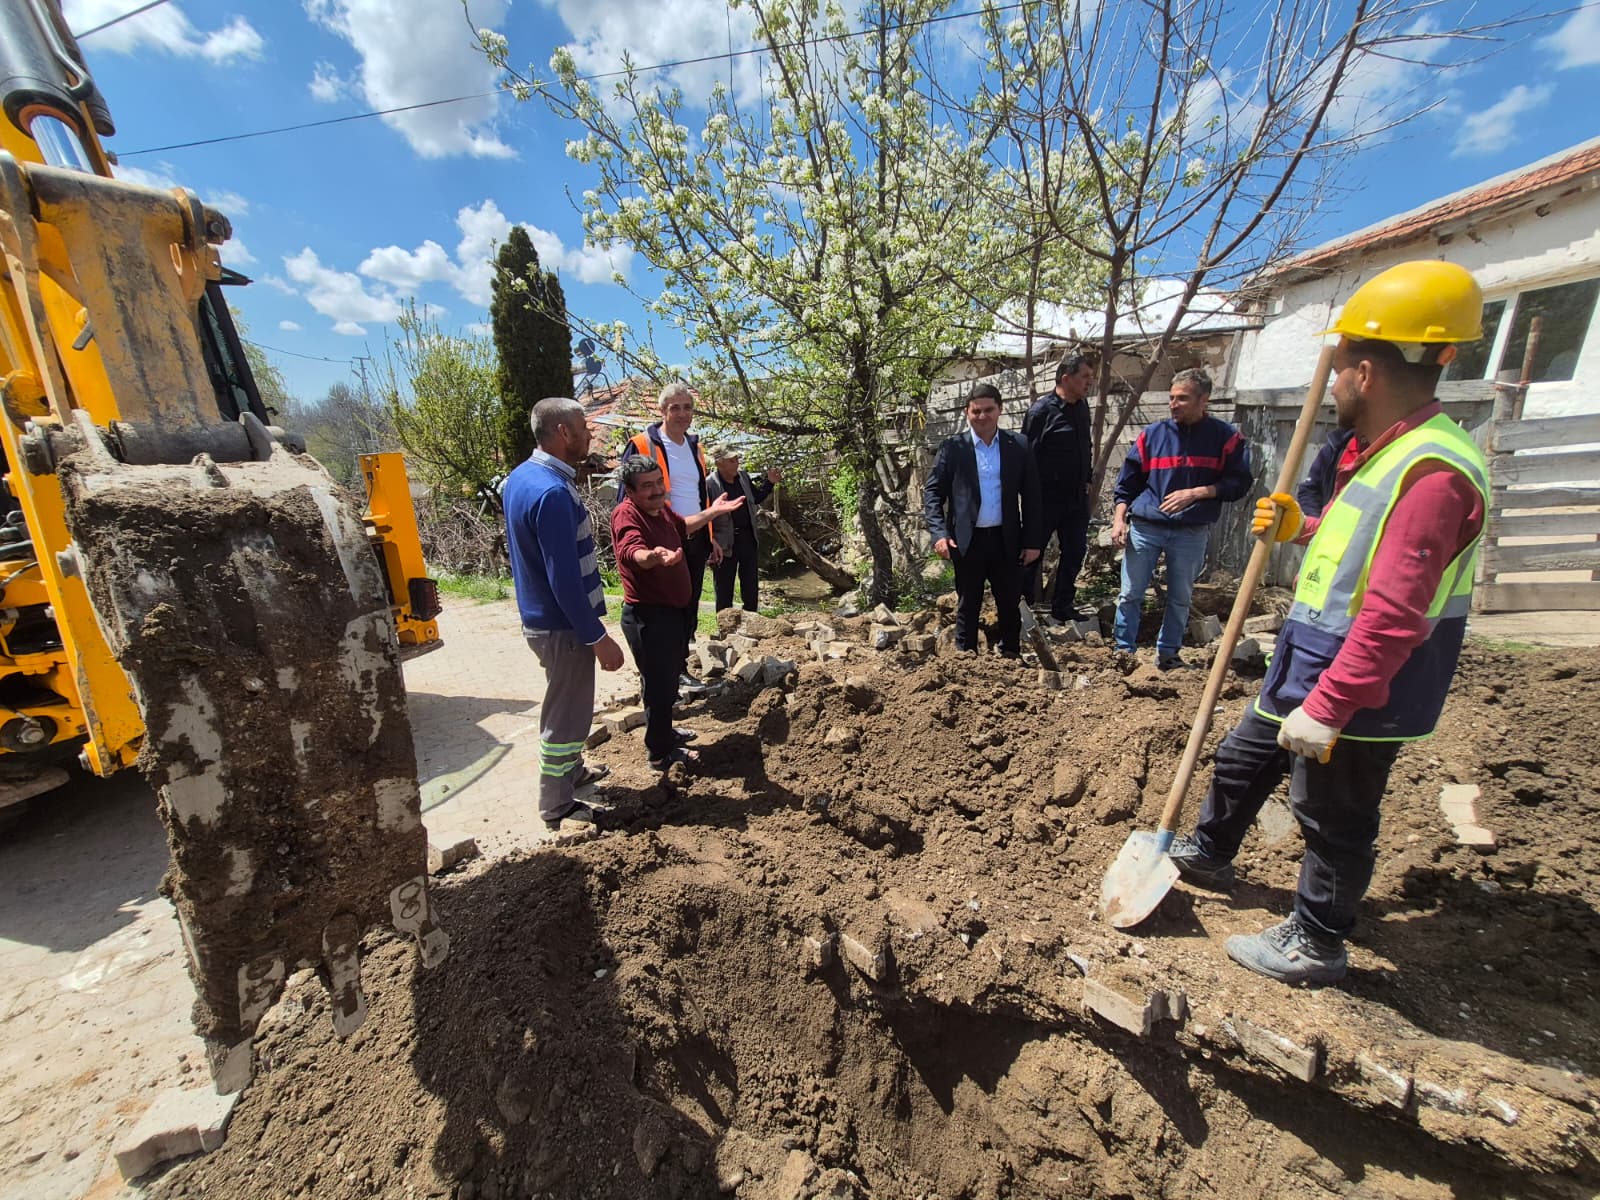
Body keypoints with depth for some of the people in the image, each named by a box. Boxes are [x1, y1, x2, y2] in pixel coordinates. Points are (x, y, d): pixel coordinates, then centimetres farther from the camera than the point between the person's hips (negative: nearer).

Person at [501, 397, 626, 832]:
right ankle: (557, 807, 24)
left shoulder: (520, 477, 6)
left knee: (564, 706, 25)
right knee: (566, 714, 6)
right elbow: (565, 580, -27)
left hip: (539, 616, 10)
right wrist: (599, 638, -22)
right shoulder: (553, 492, -26)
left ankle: (570, 771, 45)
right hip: (563, 625, -10)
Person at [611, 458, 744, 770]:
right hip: (648, 616, -10)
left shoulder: (661, 508, 5)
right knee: (659, 686, 1)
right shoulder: (626, 515, -23)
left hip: (674, 611, 10)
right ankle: (660, 753, 19)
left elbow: (682, 527, 29)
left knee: (669, 679, 24)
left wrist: (712, 512, 28)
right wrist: (653, 556, -66)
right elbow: (632, 552, -45)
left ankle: (663, 732, 44)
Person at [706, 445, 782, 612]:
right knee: (724, 591, 7)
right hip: (724, 544, -6)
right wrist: (711, 545, -23)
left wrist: (770, 482, 7)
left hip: (748, 538, 6)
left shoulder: (743, 476, 4)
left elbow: (756, 498, 20)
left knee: (751, 586, 17)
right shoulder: (709, 485, -16)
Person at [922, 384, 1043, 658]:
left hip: (1006, 540, 2)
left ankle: (1012, 658, 30)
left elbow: (1031, 495, 5)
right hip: (968, 541, -1)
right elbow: (933, 492, -3)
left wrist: (1033, 541, 1)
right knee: (968, 607, 10)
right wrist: (939, 533, -15)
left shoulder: (1018, 445, 3)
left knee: (1010, 605, 12)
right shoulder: (952, 447, -1)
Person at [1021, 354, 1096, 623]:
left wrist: (1087, 479, 17)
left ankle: (1062, 607, 24)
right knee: (1032, 554, 3)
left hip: (1077, 497, 8)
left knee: (1075, 553, 12)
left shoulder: (1082, 406, 9)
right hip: (1047, 497, -7)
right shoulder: (1042, 410, -14)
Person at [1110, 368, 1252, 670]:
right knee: (1130, 595, 2)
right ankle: (1123, 653, 13)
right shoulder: (1152, 434, 4)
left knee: (1180, 599, 11)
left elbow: (1239, 484, 0)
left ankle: (1167, 654, 26)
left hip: (1192, 534, 0)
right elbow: (1128, 482, 7)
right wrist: (1119, 519, -2)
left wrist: (1195, 493, -14)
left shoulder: (1225, 437, 1)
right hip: (1144, 528, 0)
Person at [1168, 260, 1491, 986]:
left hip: (1355, 692, -10)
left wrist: (1326, 709, -28)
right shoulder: (1386, 451, 9)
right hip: (1310, 667, 10)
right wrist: (1296, 527, 6)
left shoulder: (1432, 473, -24)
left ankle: (1314, 944, 29)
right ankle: (1209, 854, 45)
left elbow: (1393, 618, -29)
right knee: (1241, 761, 23)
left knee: (1334, 820, 8)